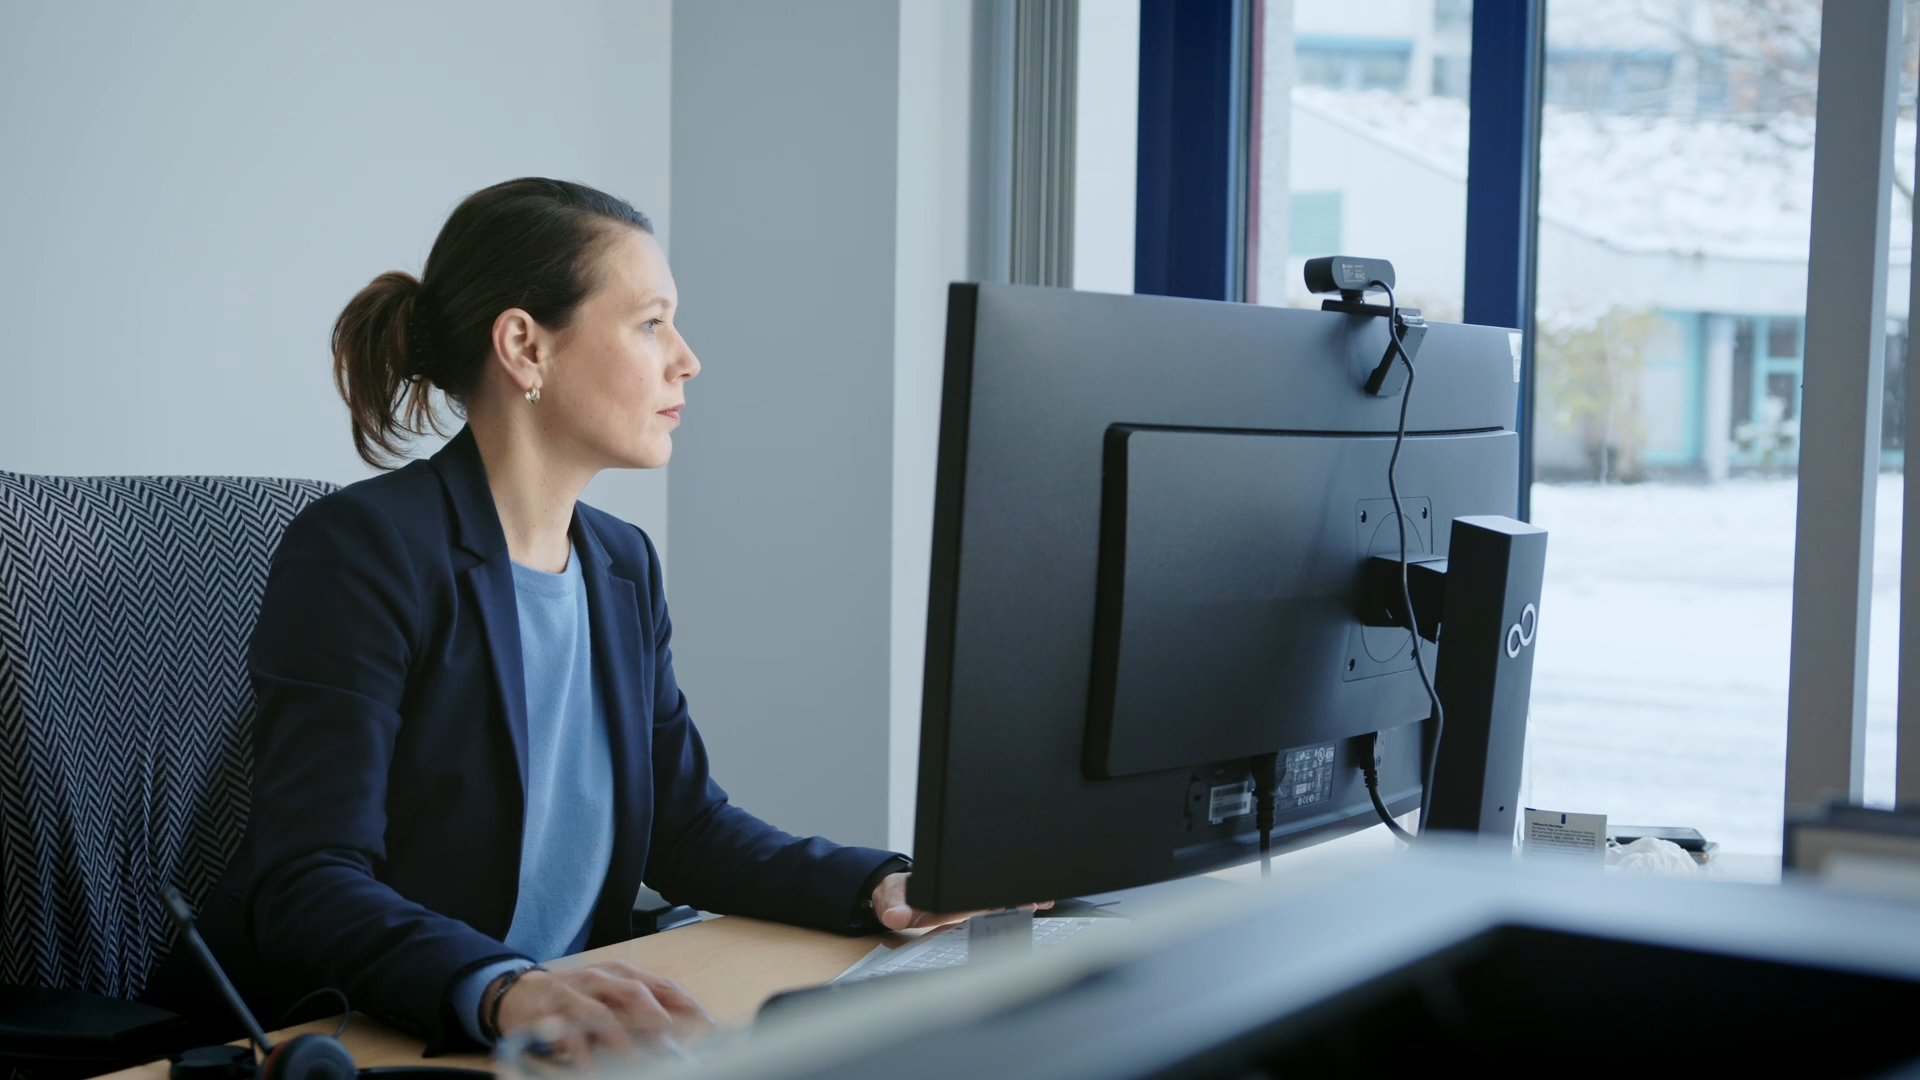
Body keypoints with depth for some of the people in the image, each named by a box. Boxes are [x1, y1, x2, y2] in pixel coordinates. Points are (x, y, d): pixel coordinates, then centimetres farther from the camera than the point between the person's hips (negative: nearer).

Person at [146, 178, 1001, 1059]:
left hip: (555, 1042, 7)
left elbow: (683, 827, 14)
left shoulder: (624, 565, 10)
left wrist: (879, 887, -2)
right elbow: (307, 884, -23)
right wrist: (504, 990, -41)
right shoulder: (362, 551, -14)